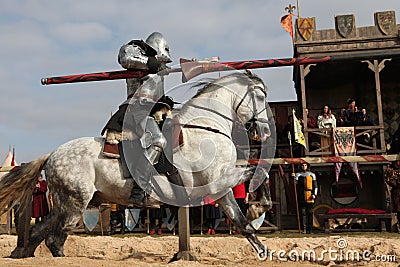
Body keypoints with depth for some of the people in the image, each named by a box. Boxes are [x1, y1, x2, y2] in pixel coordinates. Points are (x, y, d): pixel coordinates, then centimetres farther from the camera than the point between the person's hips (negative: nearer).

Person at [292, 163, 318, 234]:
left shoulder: (312, 174, 12)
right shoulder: (298, 174, 11)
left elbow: (315, 185, 11)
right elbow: (295, 184, 2)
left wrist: (314, 194, -2)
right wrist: (294, 177, -14)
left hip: (309, 197, 0)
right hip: (301, 197, 0)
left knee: (309, 213, 0)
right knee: (302, 213, -3)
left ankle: (309, 229, 4)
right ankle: (303, 229, 0)